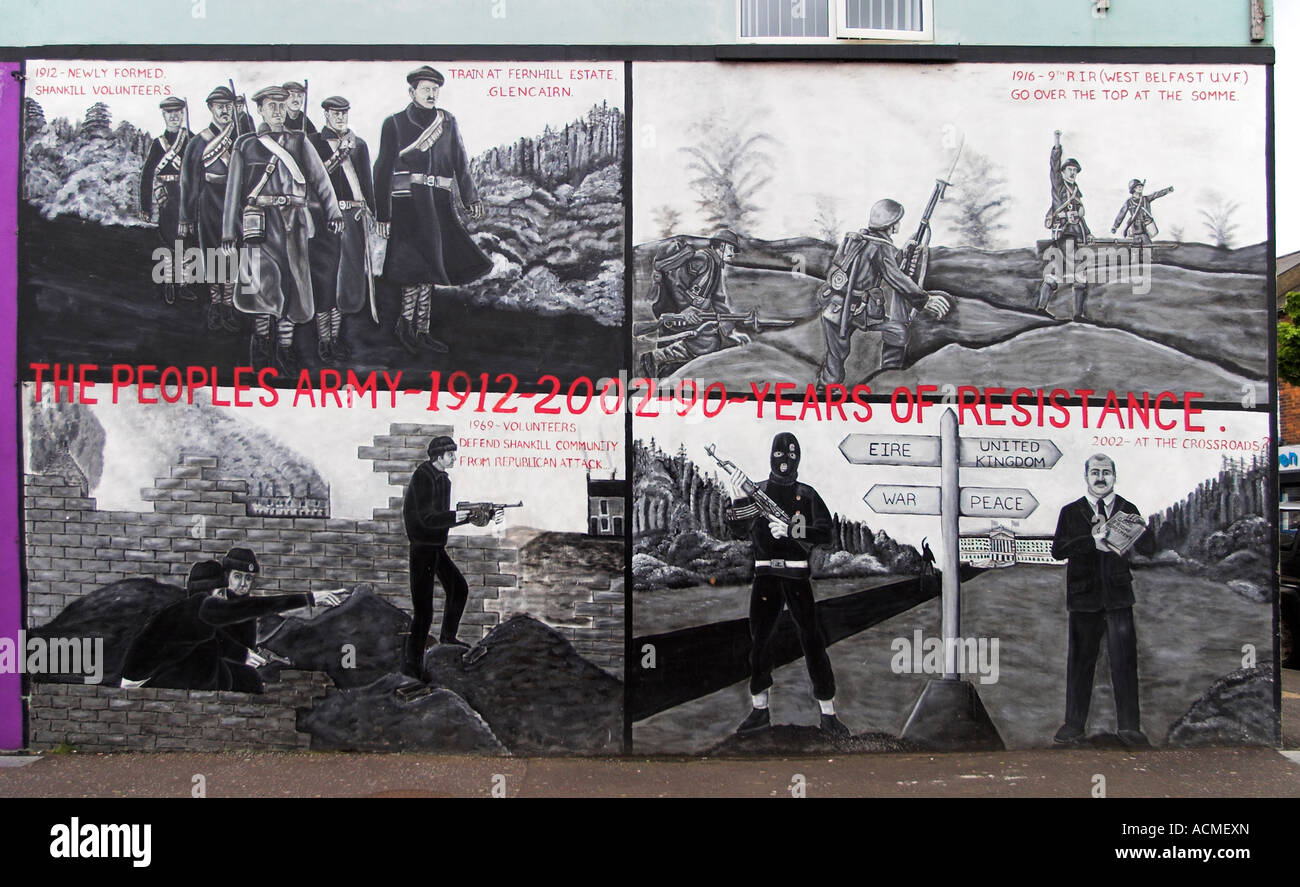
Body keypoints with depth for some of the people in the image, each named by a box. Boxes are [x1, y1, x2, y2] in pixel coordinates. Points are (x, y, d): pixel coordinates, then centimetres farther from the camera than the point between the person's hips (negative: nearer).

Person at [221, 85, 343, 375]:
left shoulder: (299, 143, 14)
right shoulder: (245, 145, 10)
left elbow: (320, 178, 5)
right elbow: (234, 190, 10)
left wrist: (333, 212, -8)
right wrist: (229, 231, 5)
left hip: (293, 222, 2)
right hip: (261, 222, -2)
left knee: (293, 282, 2)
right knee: (264, 280, -16)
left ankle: (285, 347, 11)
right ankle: (261, 338, 3)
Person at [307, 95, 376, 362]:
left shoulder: (359, 145, 14)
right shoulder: (313, 142, 2)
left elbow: (367, 182, 16)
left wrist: (369, 211, 9)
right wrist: (338, 155, -15)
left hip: (352, 217, 4)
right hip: (323, 217, -4)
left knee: (347, 273, 5)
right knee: (323, 275, -2)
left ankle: (335, 335, 14)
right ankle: (323, 338, 3)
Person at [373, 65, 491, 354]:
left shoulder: (447, 121, 12)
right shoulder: (394, 124, 1)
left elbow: (460, 162, 11)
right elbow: (384, 170, 0)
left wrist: (471, 198, -1)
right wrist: (383, 215, -5)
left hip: (438, 205, 5)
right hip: (407, 204, -5)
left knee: (429, 268, 7)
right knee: (418, 266, -11)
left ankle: (419, 331, 15)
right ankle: (407, 323, 5)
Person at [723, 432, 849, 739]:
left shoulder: (806, 494, 6)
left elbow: (825, 532, -4)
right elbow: (739, 531, -2)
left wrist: (791, 530, -18)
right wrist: (738, 500, -18)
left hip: (797, 575, -2)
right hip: (765, 575, 2)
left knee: (812, 641, -5)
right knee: (758, 641, 3)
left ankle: (828, 714, 1)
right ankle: (760, 711, 15)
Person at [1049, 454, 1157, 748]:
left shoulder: (1127, 510, 10)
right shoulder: (1071, 512, 7)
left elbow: (1149, 547, 2)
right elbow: (1058, 550, -5)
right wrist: (1092, 542, -18)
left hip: (1118, 595, 0)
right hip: (1084, 596, 0)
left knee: (1124, 661, -1)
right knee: (1080, 660, 5)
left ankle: (1129, 727, 6)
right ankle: (1074, 724, 13)